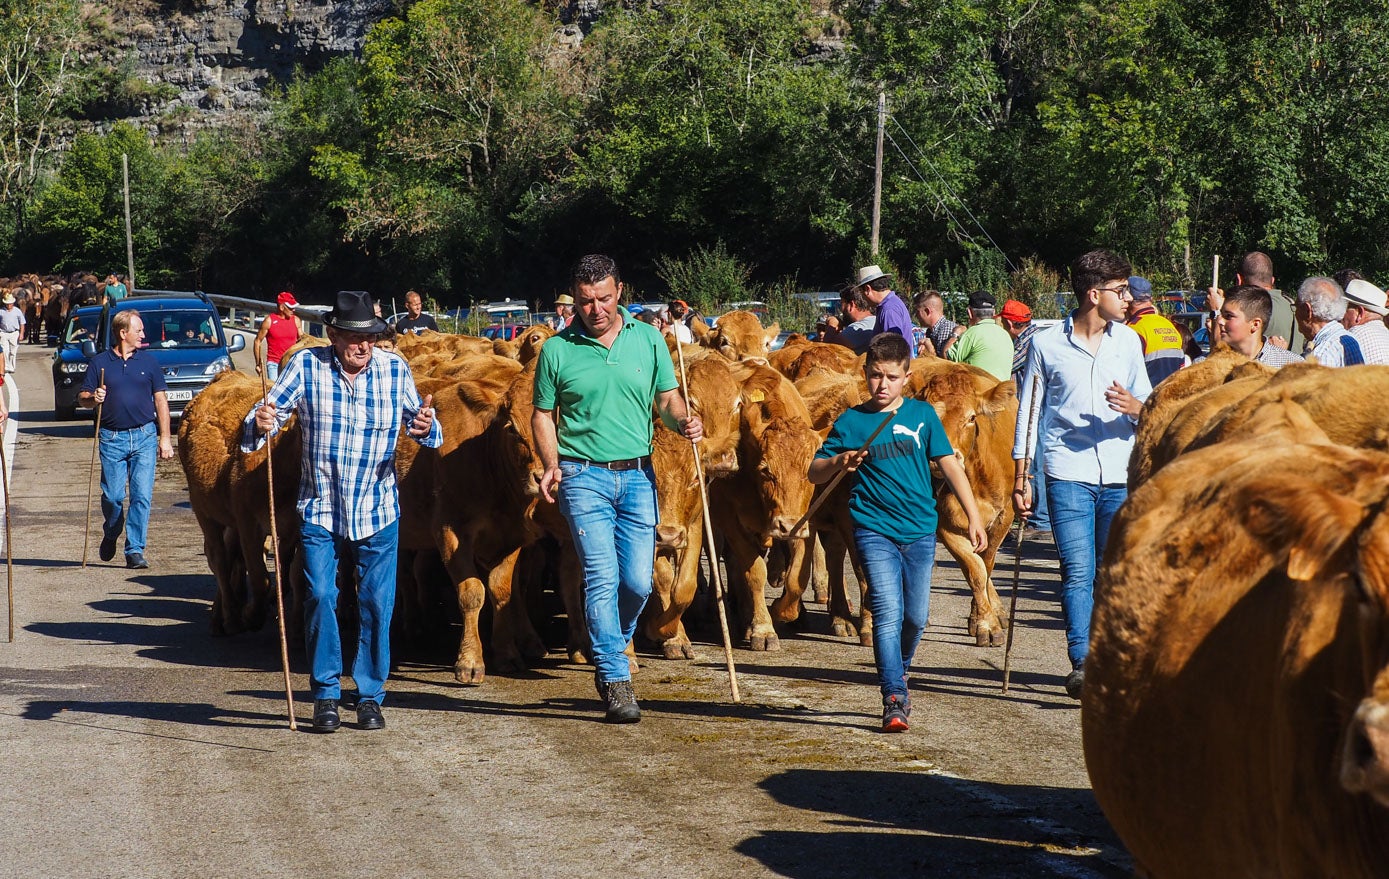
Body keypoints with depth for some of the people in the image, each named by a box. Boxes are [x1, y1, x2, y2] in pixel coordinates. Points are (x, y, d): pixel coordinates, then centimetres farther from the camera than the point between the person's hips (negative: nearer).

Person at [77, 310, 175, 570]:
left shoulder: (148, 361, 7)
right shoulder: (100, 362, 5)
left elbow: (161, 400, 9)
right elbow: (82, 398, 9)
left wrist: (165, 438, 4)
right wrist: (93, 398, -16)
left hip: (144, 435, 1)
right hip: (111, 438, 0)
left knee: (142, 495, -7)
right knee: (112, 496, 1)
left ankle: (135, 550, -1)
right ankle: (110, 536, 29)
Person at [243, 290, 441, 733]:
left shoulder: (395, 370, -3)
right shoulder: (306, 366, -7)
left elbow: (420, 424, 2)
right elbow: (270, 412, -7)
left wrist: (425, 426, -21)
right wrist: (260, 424, -31)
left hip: (377, 512, 1)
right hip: (319, 510, -1)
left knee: (377, 603, 3)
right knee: (320, 597, -5)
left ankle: (370, 696, 16)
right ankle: (326, 695, 8)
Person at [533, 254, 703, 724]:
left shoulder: (648, 339, 6)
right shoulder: (558, 350, 0)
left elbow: (668, 398, 10)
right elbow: (544, 415, 6)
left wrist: (684, 421, -13)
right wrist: (552, 465, -9)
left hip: (638, 474, 2)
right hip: (584, 476, -2)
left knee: (638, 581, 1)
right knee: (602, 576, -9)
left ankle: (607, 654, 26)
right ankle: (616, 679, -5)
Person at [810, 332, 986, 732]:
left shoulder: (922, 415, 4)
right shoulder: (851, 422, 0)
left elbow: (949, 464, 7)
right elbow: (814, 473, 3)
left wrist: (974, 517, 4)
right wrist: (838, 462, -19)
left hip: (920, 530, 2)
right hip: (874, 530, -2)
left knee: (916, 617, 9)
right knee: (888, 613, -12)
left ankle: (899, 671, 37)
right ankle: (894, 699, -10)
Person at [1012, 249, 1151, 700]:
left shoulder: (1128, 341, 10)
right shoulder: (1047, 343, 1)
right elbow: (1028, 410, 6)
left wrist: (1135, 407, -10)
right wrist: (1020, 478, 3)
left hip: (1120, 476, 3)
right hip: (1068, 473, -3)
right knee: (1077, 572, -10)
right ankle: (1081, 663, -9)